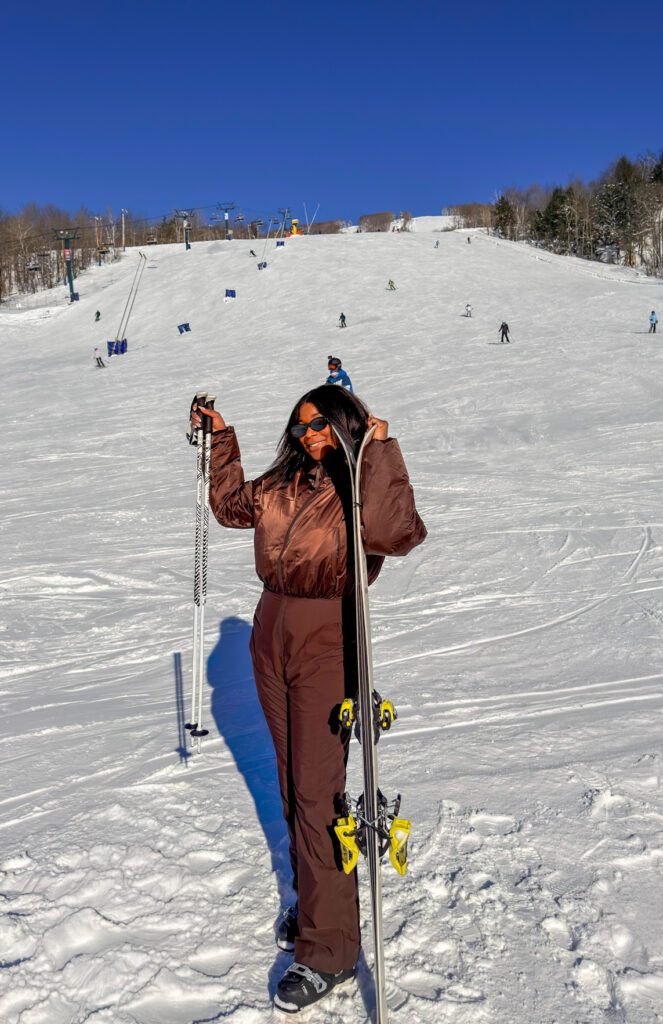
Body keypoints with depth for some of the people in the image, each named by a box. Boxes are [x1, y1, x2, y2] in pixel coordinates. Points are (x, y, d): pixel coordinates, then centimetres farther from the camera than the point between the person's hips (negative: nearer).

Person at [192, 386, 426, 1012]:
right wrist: (220, 442, 20)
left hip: (328, 648, -7)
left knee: (316, 793, -6)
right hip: (272, 641, 7)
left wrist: (378, 450, -32)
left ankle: (329, 950, 7)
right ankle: (313, 900, 35)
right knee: (292, 781, 17)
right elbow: (232, 506, 24)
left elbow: (396, 534, -33)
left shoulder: (364, 489, -11)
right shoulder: (282, 484, 7)